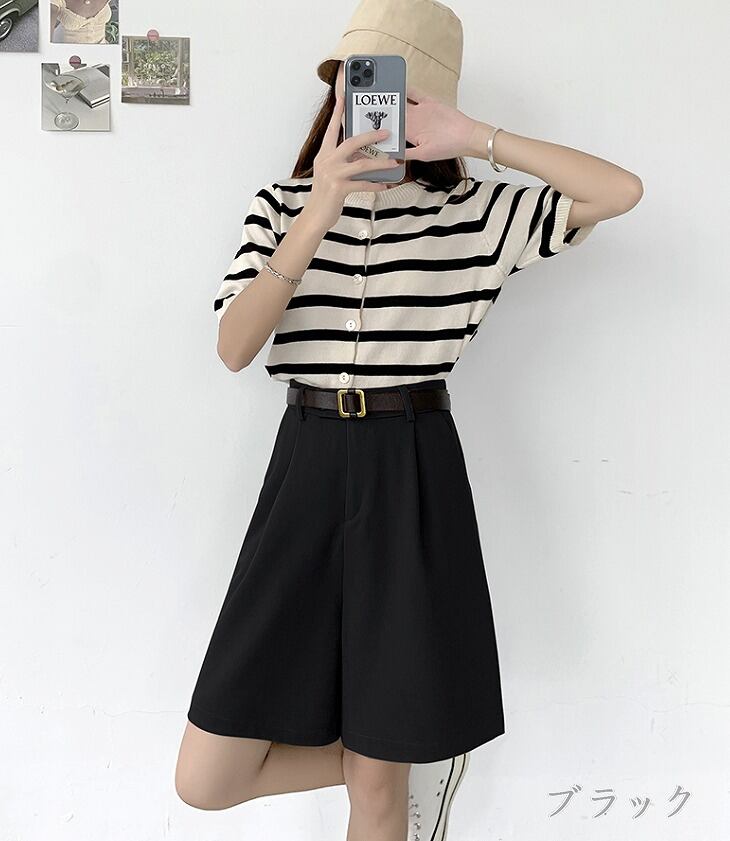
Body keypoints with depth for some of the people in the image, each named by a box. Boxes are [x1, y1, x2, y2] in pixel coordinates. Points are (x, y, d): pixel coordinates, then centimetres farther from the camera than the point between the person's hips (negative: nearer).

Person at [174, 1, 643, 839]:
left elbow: (623, 190, -5)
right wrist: (318, 216, -18)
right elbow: (235, 348, -8)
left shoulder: (474, 212, 4)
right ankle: (413, 755, 28)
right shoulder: (282, 204, 6)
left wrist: (476, 138, -10)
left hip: (415, 476, -2)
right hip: (306, 467, 3)